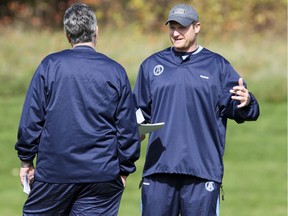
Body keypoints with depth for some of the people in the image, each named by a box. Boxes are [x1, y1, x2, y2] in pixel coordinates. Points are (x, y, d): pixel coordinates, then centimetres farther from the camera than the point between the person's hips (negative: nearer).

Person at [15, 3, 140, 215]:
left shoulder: (50, 65, -2)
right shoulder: (116, 72, 2)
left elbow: (31, 118, -1)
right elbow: (128, 127, 5)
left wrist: (26, 160, 8)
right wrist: (124, 170, 14)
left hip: (54, 170, -1)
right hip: (102, 176, 1)